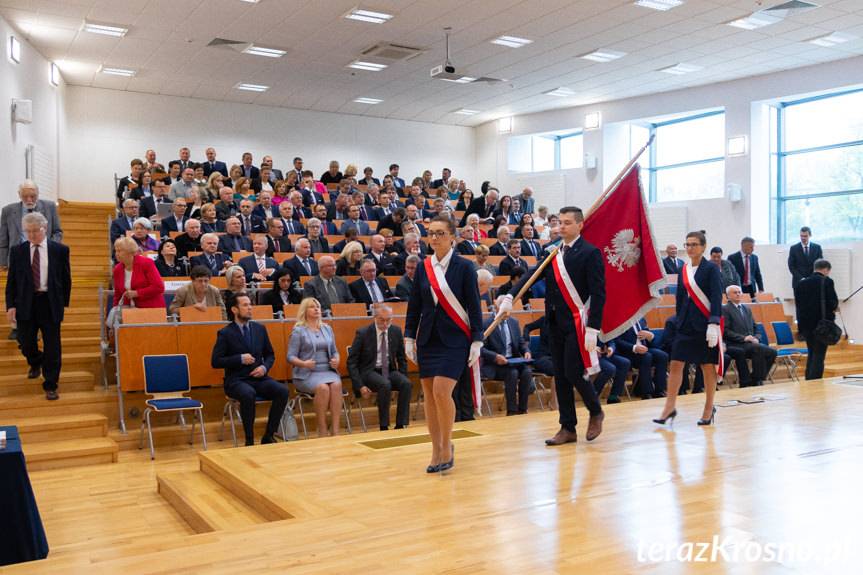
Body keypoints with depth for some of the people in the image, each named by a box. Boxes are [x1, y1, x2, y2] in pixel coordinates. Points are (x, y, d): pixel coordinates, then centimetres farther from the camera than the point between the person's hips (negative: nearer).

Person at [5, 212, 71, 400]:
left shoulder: (60, 250, -1)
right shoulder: (17, 251, 3)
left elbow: (66, 278, 5)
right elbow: (11, 280, 4)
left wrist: (64, 302, 3)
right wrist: (10, 305, -3)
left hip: (50, 303, -1)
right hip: (25, 303, 2)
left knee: (52, 346, 0)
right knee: (25, 343, 8)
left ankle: (50, 386, 11)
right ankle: (36, 363, 43)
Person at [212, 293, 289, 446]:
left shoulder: (260, 329, 12)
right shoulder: (225, 333, -2)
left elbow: (270, 355, 19)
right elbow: (215, 362, -6)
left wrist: (264, 367, -3)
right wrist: (240, 359, -16)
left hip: (259, 378, 4)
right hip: (236, 380, -4)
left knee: (283, 391, -23)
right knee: (249, 394, -38)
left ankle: (268, 436, -12)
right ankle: (249, 440, -23)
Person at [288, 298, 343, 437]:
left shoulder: (327, 329, 17)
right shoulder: (298, 331, 3)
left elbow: (334, 351, 20)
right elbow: (291, 356, -3)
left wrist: (336, 360, -3)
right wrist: (304, 363, -21)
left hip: (328, 371, 4)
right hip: (307, 374, -3)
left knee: (336, 384, -30)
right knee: (322, 387, -34)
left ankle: (335, 429, -31)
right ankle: (322, 430, -23)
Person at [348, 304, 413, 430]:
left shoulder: (396, 331, 3)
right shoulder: (363, 333, -8)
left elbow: (401, 358, 14)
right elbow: (351, 362, -6)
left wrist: (402, 378, -1)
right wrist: (360, 386, -16)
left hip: (389, 371, 4)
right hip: (369, 372, -4)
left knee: (407, 384, -26)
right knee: (385, 384, -35)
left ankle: (401, 425, -22)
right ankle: (384, 427, -24)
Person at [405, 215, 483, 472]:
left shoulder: (464, 267, -5)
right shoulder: (423, 267, 6)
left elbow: (474, 306, -5)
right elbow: (414, 305, 10)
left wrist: (477, 341, -9)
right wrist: (409, 337, 6)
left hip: (455, 338, -4)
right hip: (428, 339, 5)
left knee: (442, 391, -16)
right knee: (429, 394, 4)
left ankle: (447, 446, 4)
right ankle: (437, 450, 17)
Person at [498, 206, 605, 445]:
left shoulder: (590, 253, -7)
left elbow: (598, 293, -11)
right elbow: (533, 274, 0)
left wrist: (593, 329, -17)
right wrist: (510, 296, -16)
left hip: (577, 322, -6)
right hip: (555, 322, 6)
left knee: (574, 373, -7)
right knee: (560, 376, 9)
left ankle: (596, 412, 20)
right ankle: (568, 428, 18)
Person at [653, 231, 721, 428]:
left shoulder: (711, 269, -6)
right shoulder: (683, 270, 10)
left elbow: (716, 298, -11)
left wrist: (713, 325, -18)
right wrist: (680, 320, 14)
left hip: (704, 324, -5)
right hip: (685, 324, 5)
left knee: (708, 366, 5)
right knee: (676, 364, -1)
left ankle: (709, 409, 19)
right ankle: (669, 408, 3)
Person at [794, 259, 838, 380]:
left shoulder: (801, 283, 7)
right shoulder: (827, 281, -9)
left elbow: (797, 302, 8)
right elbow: (833, 303, -14)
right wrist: (833, 308, 5)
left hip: (805, 323, 5)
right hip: (821, 323, -5)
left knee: (811, 352, 19)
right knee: (819, 354, 0)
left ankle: (808, 380, 20)